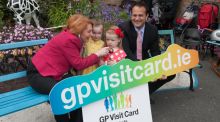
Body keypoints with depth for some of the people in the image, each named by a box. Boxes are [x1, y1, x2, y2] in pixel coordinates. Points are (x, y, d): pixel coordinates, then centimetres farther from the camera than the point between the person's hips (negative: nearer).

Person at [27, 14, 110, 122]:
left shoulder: (71, 37, 4)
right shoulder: (68, 40, -24)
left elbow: (76, 63, 0)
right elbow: (79, 64, -21)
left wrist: (98, 59, -7)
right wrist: (97, 54, -15)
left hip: (54, 72, 9)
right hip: (38, 74, -9)